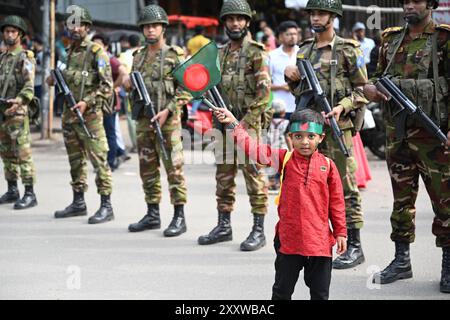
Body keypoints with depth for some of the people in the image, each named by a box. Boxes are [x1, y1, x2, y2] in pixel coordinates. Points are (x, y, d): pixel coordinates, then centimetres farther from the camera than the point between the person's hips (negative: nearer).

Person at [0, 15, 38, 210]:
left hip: (17, 113, -8)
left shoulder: (25, 58, -7)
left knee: (23, 154, -9)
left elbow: (29, 87, -17)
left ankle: (29, 194, -9)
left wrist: (19, 101, -33)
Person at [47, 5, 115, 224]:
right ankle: (78, 202, 21)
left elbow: (107, 85, -13)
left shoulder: (96, 51, -8)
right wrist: (55, 80, 7)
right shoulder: (70, 52, 15)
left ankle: (106, 206, -8)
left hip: (89, 115, -8)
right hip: (69, 114, 8)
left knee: (98, 160, -9)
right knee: (76, 161, 13)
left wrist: (87, 102, -22)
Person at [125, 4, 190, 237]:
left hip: (167, 121, -6)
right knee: (147, 169, 10)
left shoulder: (175, 56, -4)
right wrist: (128, 85, 1)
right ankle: (152, 215, 18)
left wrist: (167, 111, -17)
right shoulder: (139, 57, 14)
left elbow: (186, 89, -8)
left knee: (174, 168, -6)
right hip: (143, 120, 6)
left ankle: (179, 217, -3)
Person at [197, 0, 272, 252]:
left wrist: (246, 122, -17)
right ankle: (224, 226, 20)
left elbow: (264, 90, -13)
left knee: (254, 176, -5)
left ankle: (259, 230, -1)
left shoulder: (256, 52, -6)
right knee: (224, 176, 11)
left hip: (250, 124, -7)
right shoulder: (221, 54, 15)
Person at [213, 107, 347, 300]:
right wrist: (233, 123, -9)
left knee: (320, 293, 9)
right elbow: (253, 148, -3)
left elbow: (336, 201, 5)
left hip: (320, 240, 0)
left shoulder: (327, 165, 0)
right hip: (289, 239, 0)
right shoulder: (284, 159, 1)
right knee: (282, 291, 11)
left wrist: (340, 232, 5)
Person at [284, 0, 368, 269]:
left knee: (344, 185, -6)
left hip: (337, 125, -6)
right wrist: (292, 77, 4)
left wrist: (342, 106, -19)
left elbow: (362, 89, -4)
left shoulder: (347, 50, -2)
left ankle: (354, 246, -1)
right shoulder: (304, 51, 16)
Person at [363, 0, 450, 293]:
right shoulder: (391, 40, 12)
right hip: (397, 132, 5)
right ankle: (402, 261, 21)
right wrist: (372, 88, -1)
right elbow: (380, 76, 23)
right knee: (401, 198, 12)